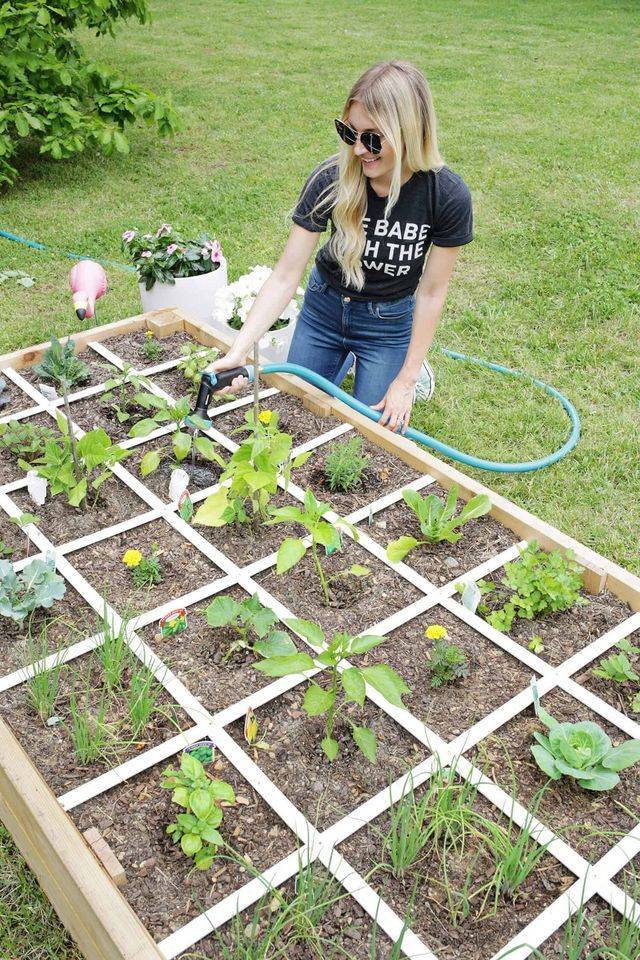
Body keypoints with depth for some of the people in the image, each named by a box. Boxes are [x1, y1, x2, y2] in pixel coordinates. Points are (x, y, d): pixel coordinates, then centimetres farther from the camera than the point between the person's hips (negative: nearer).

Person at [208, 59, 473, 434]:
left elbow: (431, 293, -16)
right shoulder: (330, 180, -26)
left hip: (389, 320, -1)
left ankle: (412, 370, 30)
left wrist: (406, 380, -15)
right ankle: (346, 357, 41)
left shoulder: (448, 196, -27)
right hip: (325, 307, 2)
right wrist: (238, 351, -34)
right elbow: (285, 276, -23)